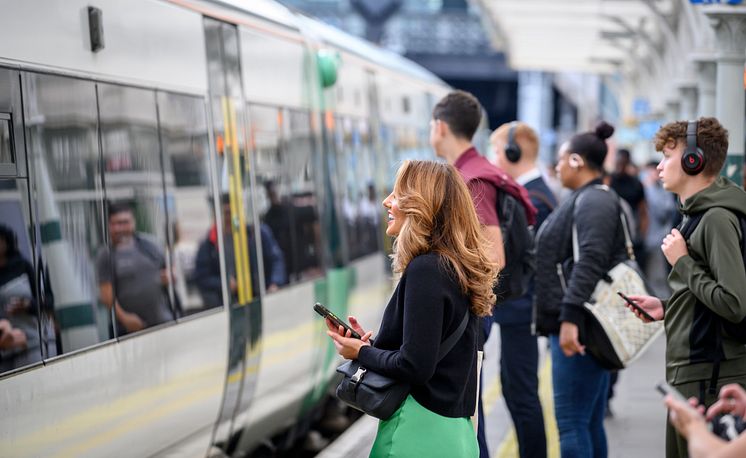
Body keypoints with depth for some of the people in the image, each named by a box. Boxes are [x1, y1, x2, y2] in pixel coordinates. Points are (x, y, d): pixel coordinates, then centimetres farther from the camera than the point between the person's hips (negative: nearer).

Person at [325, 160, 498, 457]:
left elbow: (415, 366, -20)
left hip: (420, 431, -9)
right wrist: (371, 343, 10)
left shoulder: (425, 270, -16)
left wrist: (361, 352, -4)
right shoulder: (458, 269, 11)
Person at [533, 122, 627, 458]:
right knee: (589, 422, 13)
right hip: (579, 326, 11)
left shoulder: (594, 201, -11)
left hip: (578, 328, -11)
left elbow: (590, 262, -24)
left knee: (571, 422, -10)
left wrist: (570, 317, -29)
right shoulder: (586, 199, 20)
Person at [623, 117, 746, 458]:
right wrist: (667, 307, 11)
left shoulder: (718, 219, -16)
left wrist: (682, 262, -15)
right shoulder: (696, 214, 14)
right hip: (687, 375, 10)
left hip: (710, 380, -10)